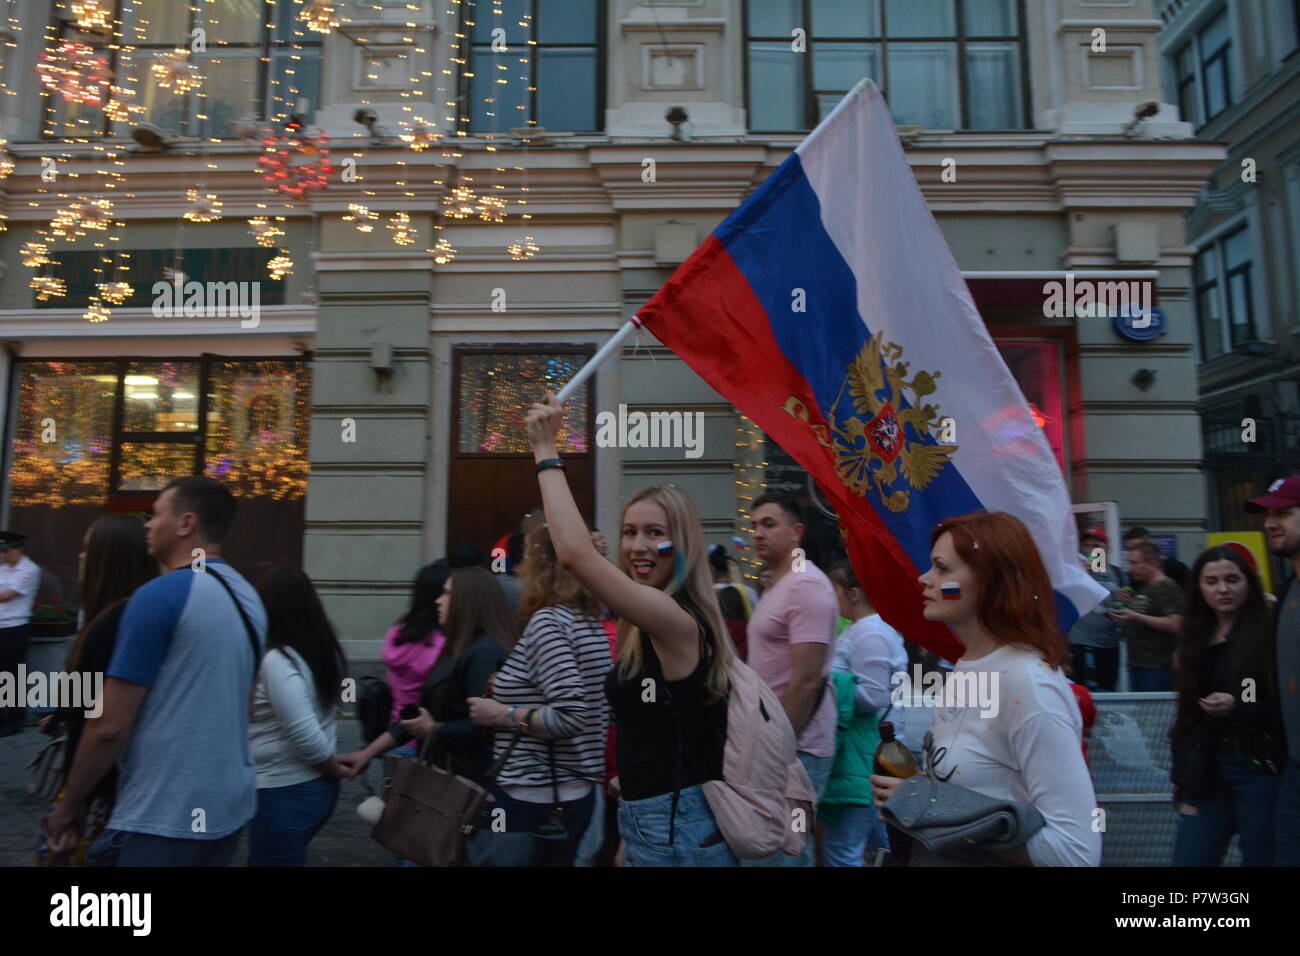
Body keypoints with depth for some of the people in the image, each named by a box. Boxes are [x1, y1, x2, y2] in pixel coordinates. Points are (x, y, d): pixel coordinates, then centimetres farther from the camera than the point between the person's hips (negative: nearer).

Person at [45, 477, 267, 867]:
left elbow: (109, 726, -15)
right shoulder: (248, 596, 6)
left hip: (163, 817, -7)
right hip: (230, 806, 7)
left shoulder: (159, 596, -17)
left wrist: (69, 806, -1)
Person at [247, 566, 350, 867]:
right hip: (317, 785, 8)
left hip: (285, 794, -8)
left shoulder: (276, 661, -22)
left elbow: (306, 737, -24)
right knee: (264, 860, 25)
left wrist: (335, 770, -11)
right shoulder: (323, 650, 1)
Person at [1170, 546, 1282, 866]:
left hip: (1260, 769, -5)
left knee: (1261, 857, 6)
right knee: (1189, 859, 5)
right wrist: (1181, 774, 16)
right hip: (1205, 771, 5)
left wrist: (1237, 707, -23)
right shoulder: (1195, 638, 10)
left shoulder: (1270, 634, -7)